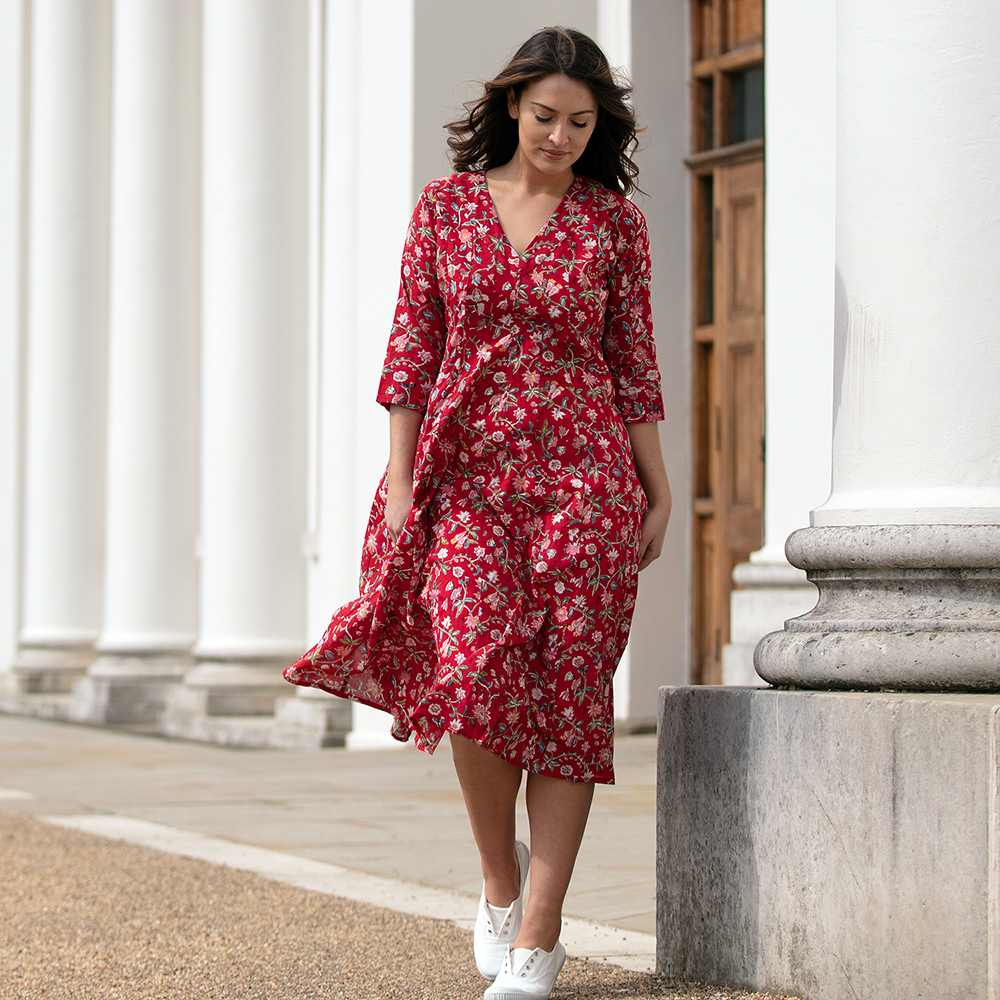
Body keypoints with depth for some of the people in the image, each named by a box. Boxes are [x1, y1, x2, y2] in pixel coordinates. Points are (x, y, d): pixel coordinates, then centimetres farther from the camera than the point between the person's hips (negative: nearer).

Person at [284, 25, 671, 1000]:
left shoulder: (614, 222, 5)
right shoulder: (446, 205, 6)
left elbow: (634, 361, 8)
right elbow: (412, 347, 5)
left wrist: (657, 489, 5)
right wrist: (399, 478, -1)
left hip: (583, 476, 0)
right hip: (467, 475, 0)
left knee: (567, 693, -3)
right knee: (474, 680, -16)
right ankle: (499, 876, 10)